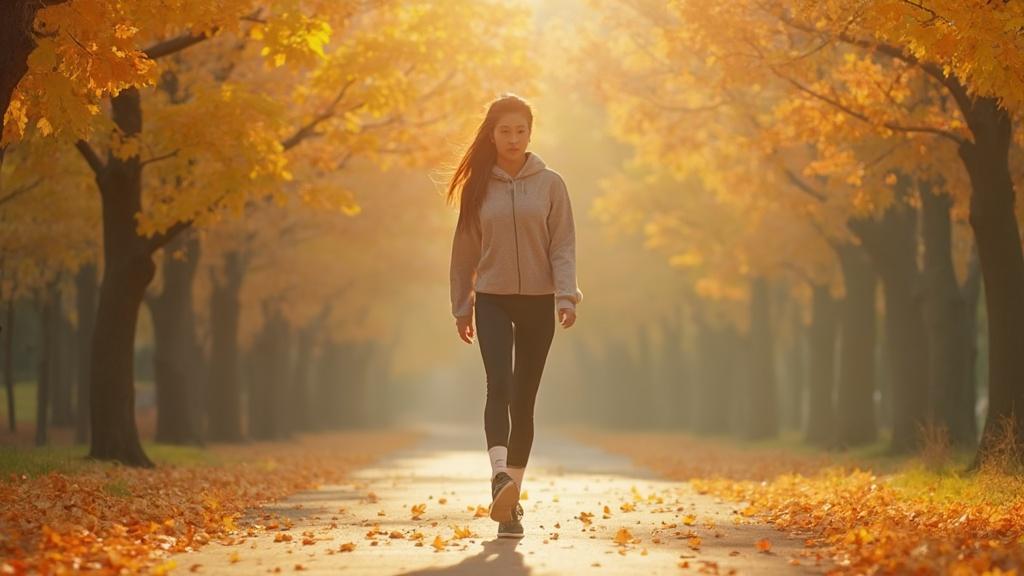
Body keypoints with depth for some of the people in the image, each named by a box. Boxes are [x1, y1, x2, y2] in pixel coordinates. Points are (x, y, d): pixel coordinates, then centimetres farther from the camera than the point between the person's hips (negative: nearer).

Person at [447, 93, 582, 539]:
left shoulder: (550, 184, 2)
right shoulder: (478, 186, 5)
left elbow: (563, 245, -2)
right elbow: (465, 251, 10)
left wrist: (566, 296, -14)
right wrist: (461, 307, 11)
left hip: (538, 301, 0)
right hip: (492, 300, 0)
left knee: (523, 398, 4)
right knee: (499, 384, -21)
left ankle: (510, 499, 13)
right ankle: (501, 476, -36)